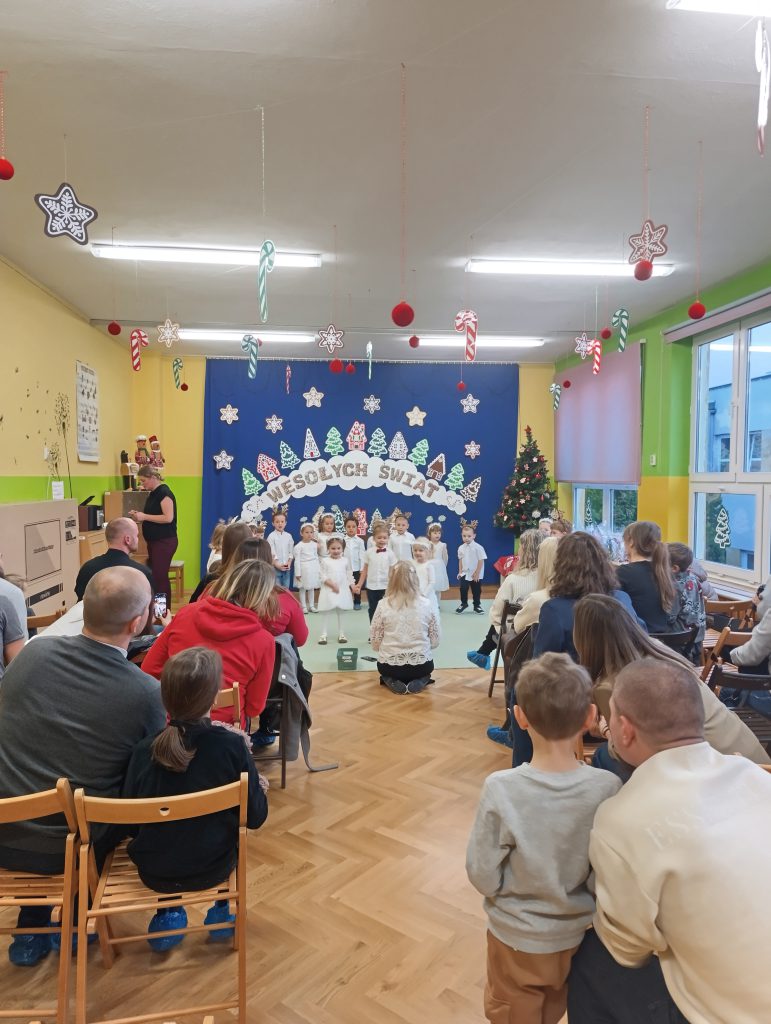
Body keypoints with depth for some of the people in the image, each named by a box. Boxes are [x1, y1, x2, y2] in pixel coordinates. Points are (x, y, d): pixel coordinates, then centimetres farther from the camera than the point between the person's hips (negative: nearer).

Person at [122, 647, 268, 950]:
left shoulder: (145, 749, -18)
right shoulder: (232, 746, -21)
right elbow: (256, 816, -12)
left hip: (153, 872, 1)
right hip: (213, 868, -1)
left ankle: (168, 913, 27)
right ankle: (221, 910, 33)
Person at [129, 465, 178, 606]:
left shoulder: (164, 492, -14)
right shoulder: (153, 493, 14)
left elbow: (168, 518, -22)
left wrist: (144, 516, -18)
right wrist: (140, 517, 3)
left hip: (165, 542, -10)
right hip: (154, 541, 10)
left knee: (160, 577, -8)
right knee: (155, 576, 11)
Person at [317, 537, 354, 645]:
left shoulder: (344, 561, 4)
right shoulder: (325, 561, -5)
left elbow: (349, 576, 8)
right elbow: (323, 577, -10)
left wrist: (353, 587, 1)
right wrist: (332, 585, -19)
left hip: (343, 590, 3)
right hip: (329, 590, -2)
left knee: (340, 612, 12)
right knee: (327, 612, 3)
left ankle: (341, 633, 20)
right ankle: (324, 634, 9)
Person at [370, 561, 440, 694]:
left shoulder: (383, 605, -9)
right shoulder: (426, 604, -5)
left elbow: (375, 643, -4)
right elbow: (435, 640, 1)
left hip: (389, 666, 0)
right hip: (421, 665, 0)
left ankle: (392, 682, 4)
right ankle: (419, 682, 4)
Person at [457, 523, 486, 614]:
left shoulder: (478, 547, -16)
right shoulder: (461, 548, -1)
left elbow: (481, 561, -14)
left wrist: (477, 573, -15)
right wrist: (460, 572, 5)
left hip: (476, 574, -3)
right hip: (465, 573, 3)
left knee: (476, 591, 7)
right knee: (463, 589, -2)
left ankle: (477, 605, 24)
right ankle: (463, 603, 19)